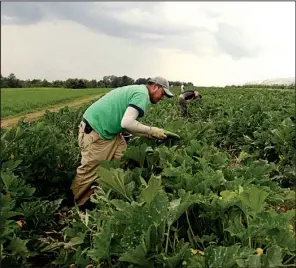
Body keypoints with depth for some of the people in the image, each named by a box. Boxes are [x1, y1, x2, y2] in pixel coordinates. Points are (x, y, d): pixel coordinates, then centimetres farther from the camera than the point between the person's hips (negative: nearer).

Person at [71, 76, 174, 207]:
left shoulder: (136, 90, 16)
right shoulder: (142, 94, -15)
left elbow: (130, 127, 12)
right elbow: (127, 123, -28)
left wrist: (153, 135, 5)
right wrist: (152, 130, -15)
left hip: (106, 130, 10)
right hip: (94, 131, -10)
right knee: (90, 171, 1)